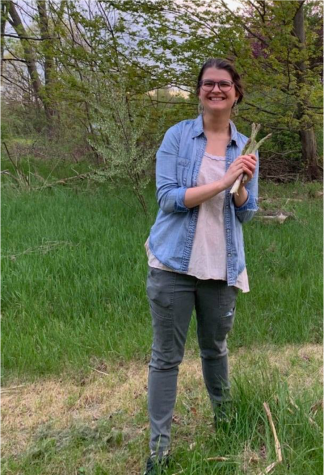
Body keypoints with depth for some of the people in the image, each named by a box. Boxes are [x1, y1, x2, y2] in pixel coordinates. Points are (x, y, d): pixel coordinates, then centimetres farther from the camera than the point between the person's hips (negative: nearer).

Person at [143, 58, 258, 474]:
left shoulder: (245, 147, 6)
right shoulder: (178, 136, -3)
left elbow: (246, 214, 7)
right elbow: (167, 198, -12)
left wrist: (242, 187, -14)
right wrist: (222, 182, -20)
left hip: (222, 268, 3)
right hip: (174, 265, -3)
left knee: (215, 349, 20)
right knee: (166, 357, 4)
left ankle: (224, 418, 42)